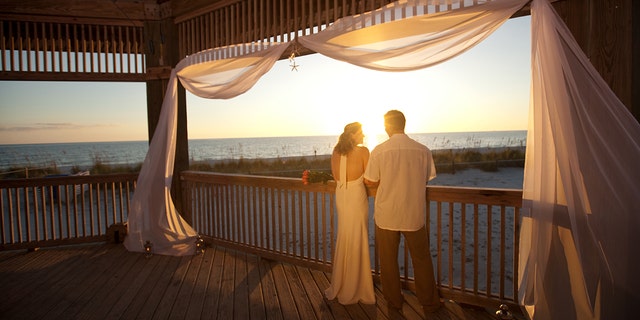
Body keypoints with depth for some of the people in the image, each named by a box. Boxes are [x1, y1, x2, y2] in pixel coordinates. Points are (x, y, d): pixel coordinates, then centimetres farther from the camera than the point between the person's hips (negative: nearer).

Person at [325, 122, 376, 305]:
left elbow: (336, 176, 10)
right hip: (357, 196, -6)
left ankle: (340, 287, 30)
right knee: (357, 241, 5)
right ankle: (354, 289, 17)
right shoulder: (363, 151, -10)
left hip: (340, 196, 6)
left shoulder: (336, 152, 5)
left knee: (343, 240, 17)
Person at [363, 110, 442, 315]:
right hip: (414, 215, 2)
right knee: (421, 260, 18)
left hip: (386, 215, -1)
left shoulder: (379, 151, -13)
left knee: (388, 261, 16)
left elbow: (370, 182, -6)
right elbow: (426, 180, 4)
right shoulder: (423, 150, -7)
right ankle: (429, 303, 32)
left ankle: (394, 303, 30)